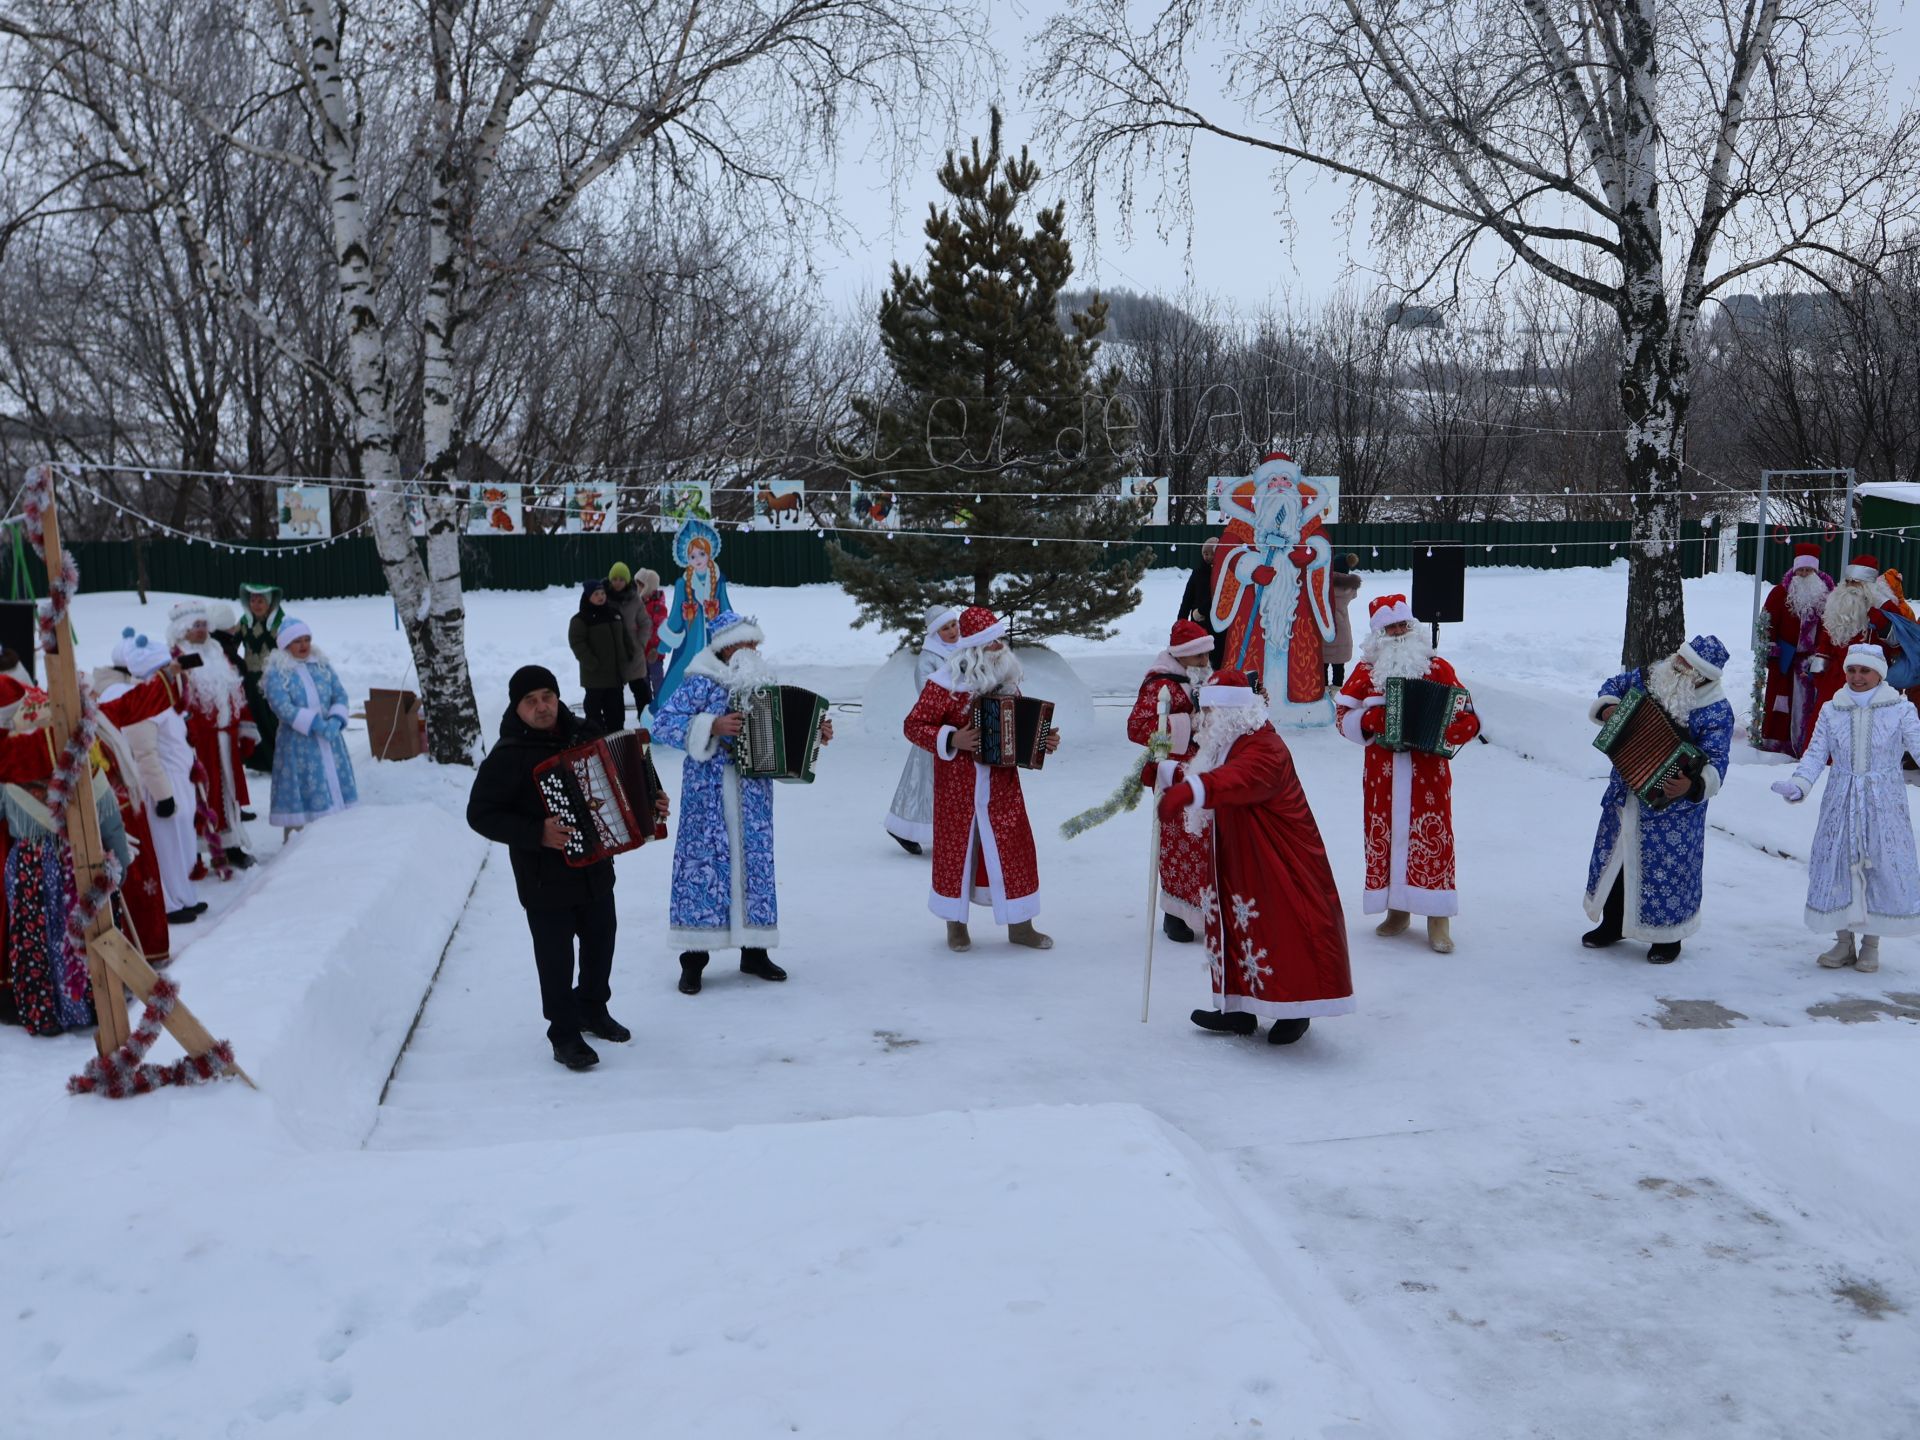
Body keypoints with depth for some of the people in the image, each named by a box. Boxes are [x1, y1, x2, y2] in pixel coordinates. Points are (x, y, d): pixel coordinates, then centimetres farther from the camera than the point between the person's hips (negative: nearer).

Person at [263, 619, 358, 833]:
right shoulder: (277, 672, -5)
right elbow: (283, 707, -15)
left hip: (330, 739, 5)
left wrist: (336, 720, -13)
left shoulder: (323, 665, 10)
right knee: (301, 794, -5)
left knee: (335, 784, 6)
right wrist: (316, 724, -22)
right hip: (298, 743, -5)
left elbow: (340, 695, 7)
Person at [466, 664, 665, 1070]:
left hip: (595, 870, 6)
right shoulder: (507, 756, -16)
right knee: (556, 958, 3)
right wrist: (536, 834, -25)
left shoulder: (583, 733, 1)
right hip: (545, 881, -6)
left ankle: (593, 1009, 42)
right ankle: (564, 1035, 19)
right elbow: (480, 815, -15)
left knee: (601, 944, 19)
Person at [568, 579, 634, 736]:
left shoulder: (614, 614, 12)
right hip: (595, 675, -6)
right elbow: (577, 643, -16)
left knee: (616, 709, 13)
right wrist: (592, 664, -20)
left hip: (616, 672, 6)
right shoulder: (580, 619, -10)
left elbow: (625, 637, 20)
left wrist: (629, 656, 8)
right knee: (594, 708, 1)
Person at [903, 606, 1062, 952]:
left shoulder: (1007, 680, 6)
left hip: (1001, 782, 4)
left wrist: (1044, 741, -1)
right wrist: (952, 740, -21)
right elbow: (914, 725, -9)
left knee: (1014, 846, 4)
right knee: (956, 846, 6)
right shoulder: (944, 684, -11)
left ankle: (1020, 925, 15)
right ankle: (956, 925, 22)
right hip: (957, 785, -4)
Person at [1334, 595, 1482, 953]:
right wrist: (1370, 720, -18)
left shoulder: (1437, 668, 3)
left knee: (1433, 839, -5)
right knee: (1385, 836, 6)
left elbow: (1468, 719, 0)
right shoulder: (1366, 671, 7)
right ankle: (1397, 910, 20)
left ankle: (1438, 920, -1)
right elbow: (1344, 718, 3)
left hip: (1428, 773, -2)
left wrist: (1439, 733, -20)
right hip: (1381, 773, 2)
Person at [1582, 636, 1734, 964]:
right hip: (1625, 791, 6)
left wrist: (1692, 785, -44)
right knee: (1615, 856, 16)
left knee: (1668, 867, 1)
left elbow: (1715, 762, -24)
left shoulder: (1717, 712, -19)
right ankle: (1613, 923, 35)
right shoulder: (1651, 676, -4)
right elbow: (1615, 685, 15)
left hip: (1672, 803, -5)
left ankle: (1668, 937, 20)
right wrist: (1607, 706, -7)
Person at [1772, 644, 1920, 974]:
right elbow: (1815, 754, 0)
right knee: (1837, 863, 4)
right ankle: (1843, 942, 19)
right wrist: (1798, 785, -17)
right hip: (1841, 803, 2)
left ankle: (1871, 944, 17)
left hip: (1884, 805, -2)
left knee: (1883, 865, 1)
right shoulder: (1832, 710, 4)